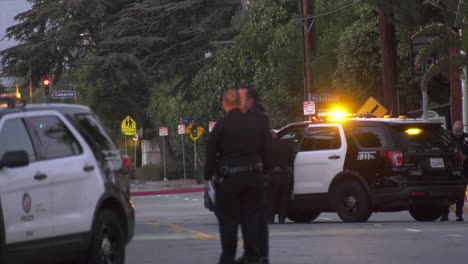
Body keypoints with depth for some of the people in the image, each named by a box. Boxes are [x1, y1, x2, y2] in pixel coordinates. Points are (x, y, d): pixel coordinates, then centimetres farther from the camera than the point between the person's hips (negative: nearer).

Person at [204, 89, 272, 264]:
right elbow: (266, 150, 10)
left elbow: (211, 153, -8)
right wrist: (265, 170, 17)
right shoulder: (256, 122, 6)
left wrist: (208, 177, -2)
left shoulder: (221, 125, -8)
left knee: (228, 220, 3)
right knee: (251, 218, 9)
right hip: (254, 176, 4)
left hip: (229, 178, -4)